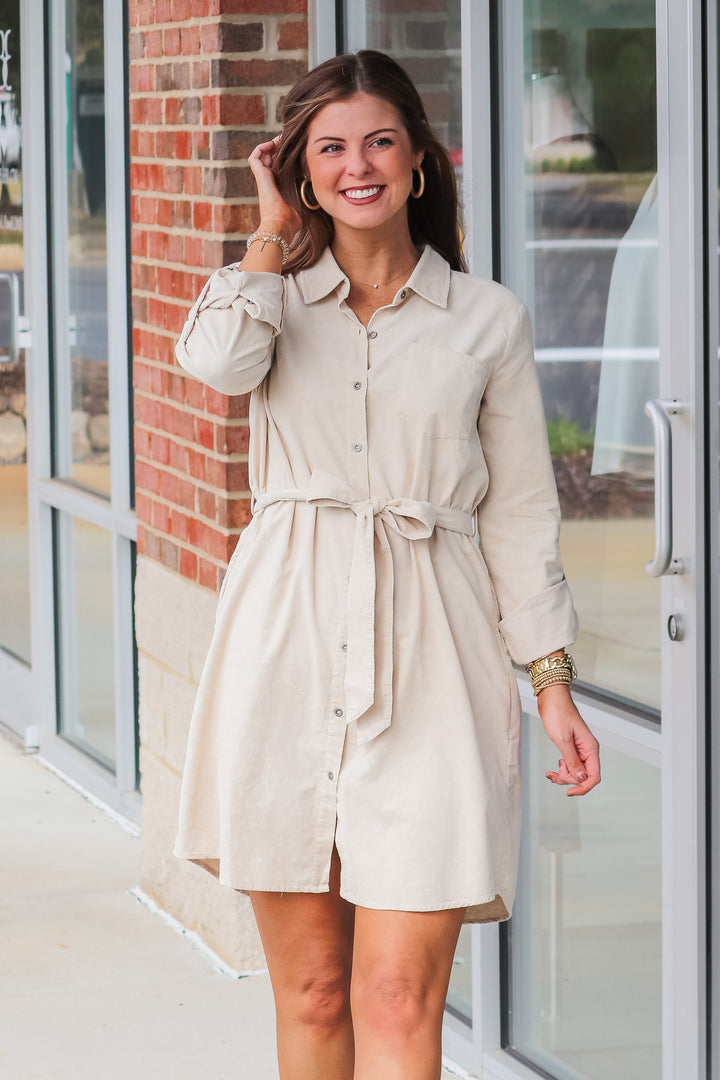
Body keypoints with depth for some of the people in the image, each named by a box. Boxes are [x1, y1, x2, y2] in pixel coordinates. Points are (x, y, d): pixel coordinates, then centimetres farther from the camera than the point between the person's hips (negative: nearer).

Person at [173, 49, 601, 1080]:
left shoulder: (486, 317, 9)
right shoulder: (276, 298, 12)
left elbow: (520, 512, 10)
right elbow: (218, 360, -13)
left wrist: (554, 679, 4)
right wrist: (276, 230, 2)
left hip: (428, 662, -2)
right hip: (286, 649, 2)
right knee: (311, 991, 6)